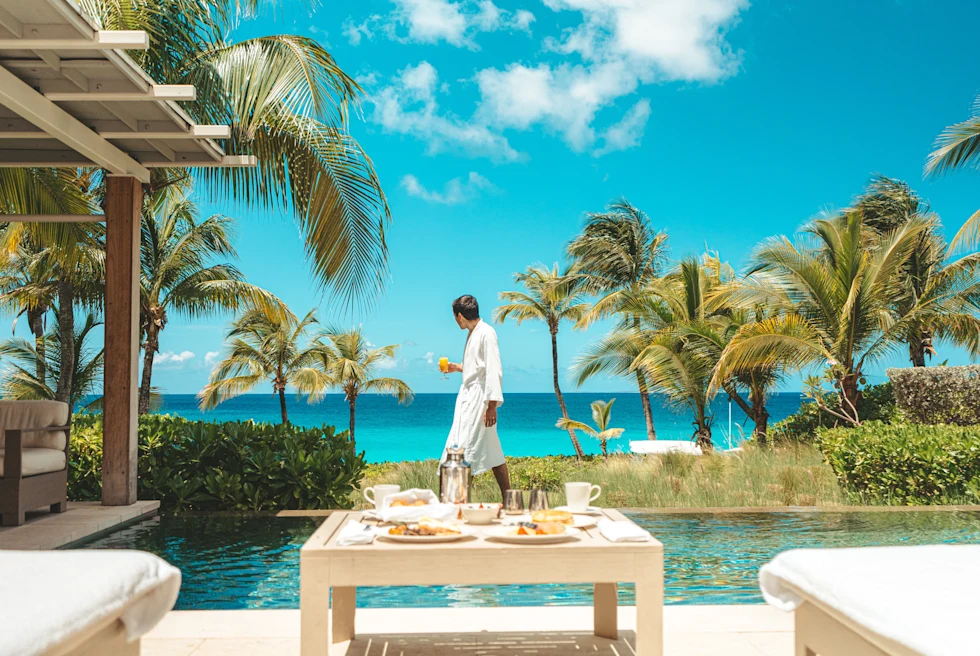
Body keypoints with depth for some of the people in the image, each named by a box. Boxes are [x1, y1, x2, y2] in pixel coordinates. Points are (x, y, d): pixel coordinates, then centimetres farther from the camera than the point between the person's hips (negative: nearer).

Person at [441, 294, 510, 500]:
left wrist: (492, 405, -23)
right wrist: (458, 368, 34)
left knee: (466, 452, -9)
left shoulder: (486, 333, -14)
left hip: (479, 400, -9)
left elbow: (494, 371, -20)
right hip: (467, 398, 9)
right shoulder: (473, 333, 14)